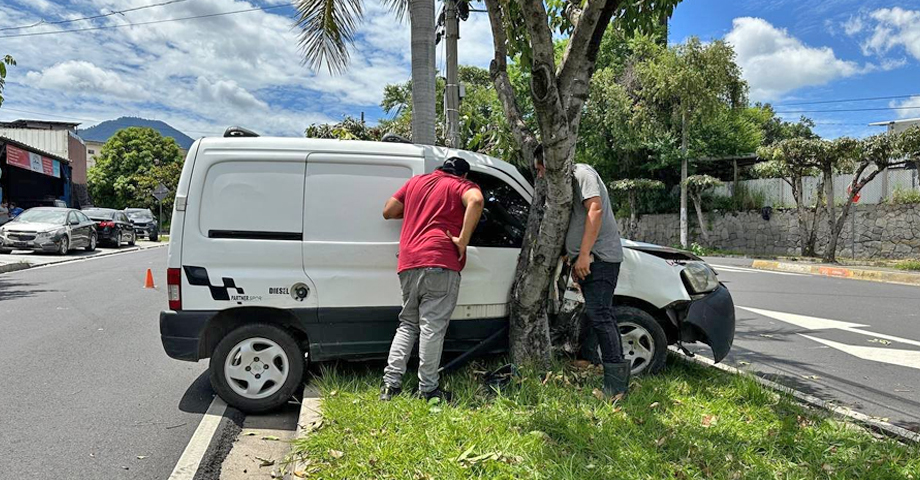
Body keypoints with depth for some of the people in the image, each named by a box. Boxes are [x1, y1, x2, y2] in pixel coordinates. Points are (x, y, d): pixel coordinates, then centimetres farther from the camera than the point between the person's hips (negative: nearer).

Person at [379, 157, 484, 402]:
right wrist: (463, 240, -15)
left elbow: (388, 211, 24)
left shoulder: (415, 182, 22)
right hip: (440, 262, -5)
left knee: (408, 324, 15)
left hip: (408, 263, 5)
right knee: (432, 327, -2)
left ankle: (390, 383, 9)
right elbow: (476, 200, -17)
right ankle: (428, 389, 3)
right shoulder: (462, 186, 7)